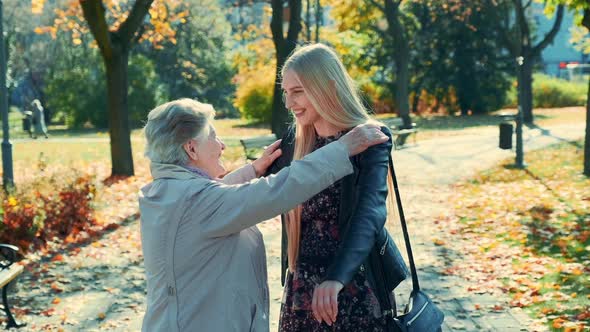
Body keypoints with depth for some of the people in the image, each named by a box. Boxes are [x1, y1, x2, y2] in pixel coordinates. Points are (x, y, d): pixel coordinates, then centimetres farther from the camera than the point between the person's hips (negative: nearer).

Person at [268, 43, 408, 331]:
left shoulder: (369, 139, -12)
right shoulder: (294, 140, 5)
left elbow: (370, 212, -26)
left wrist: (337, 276, -40)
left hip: (354, 284, -5)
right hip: (301, 285, 5)